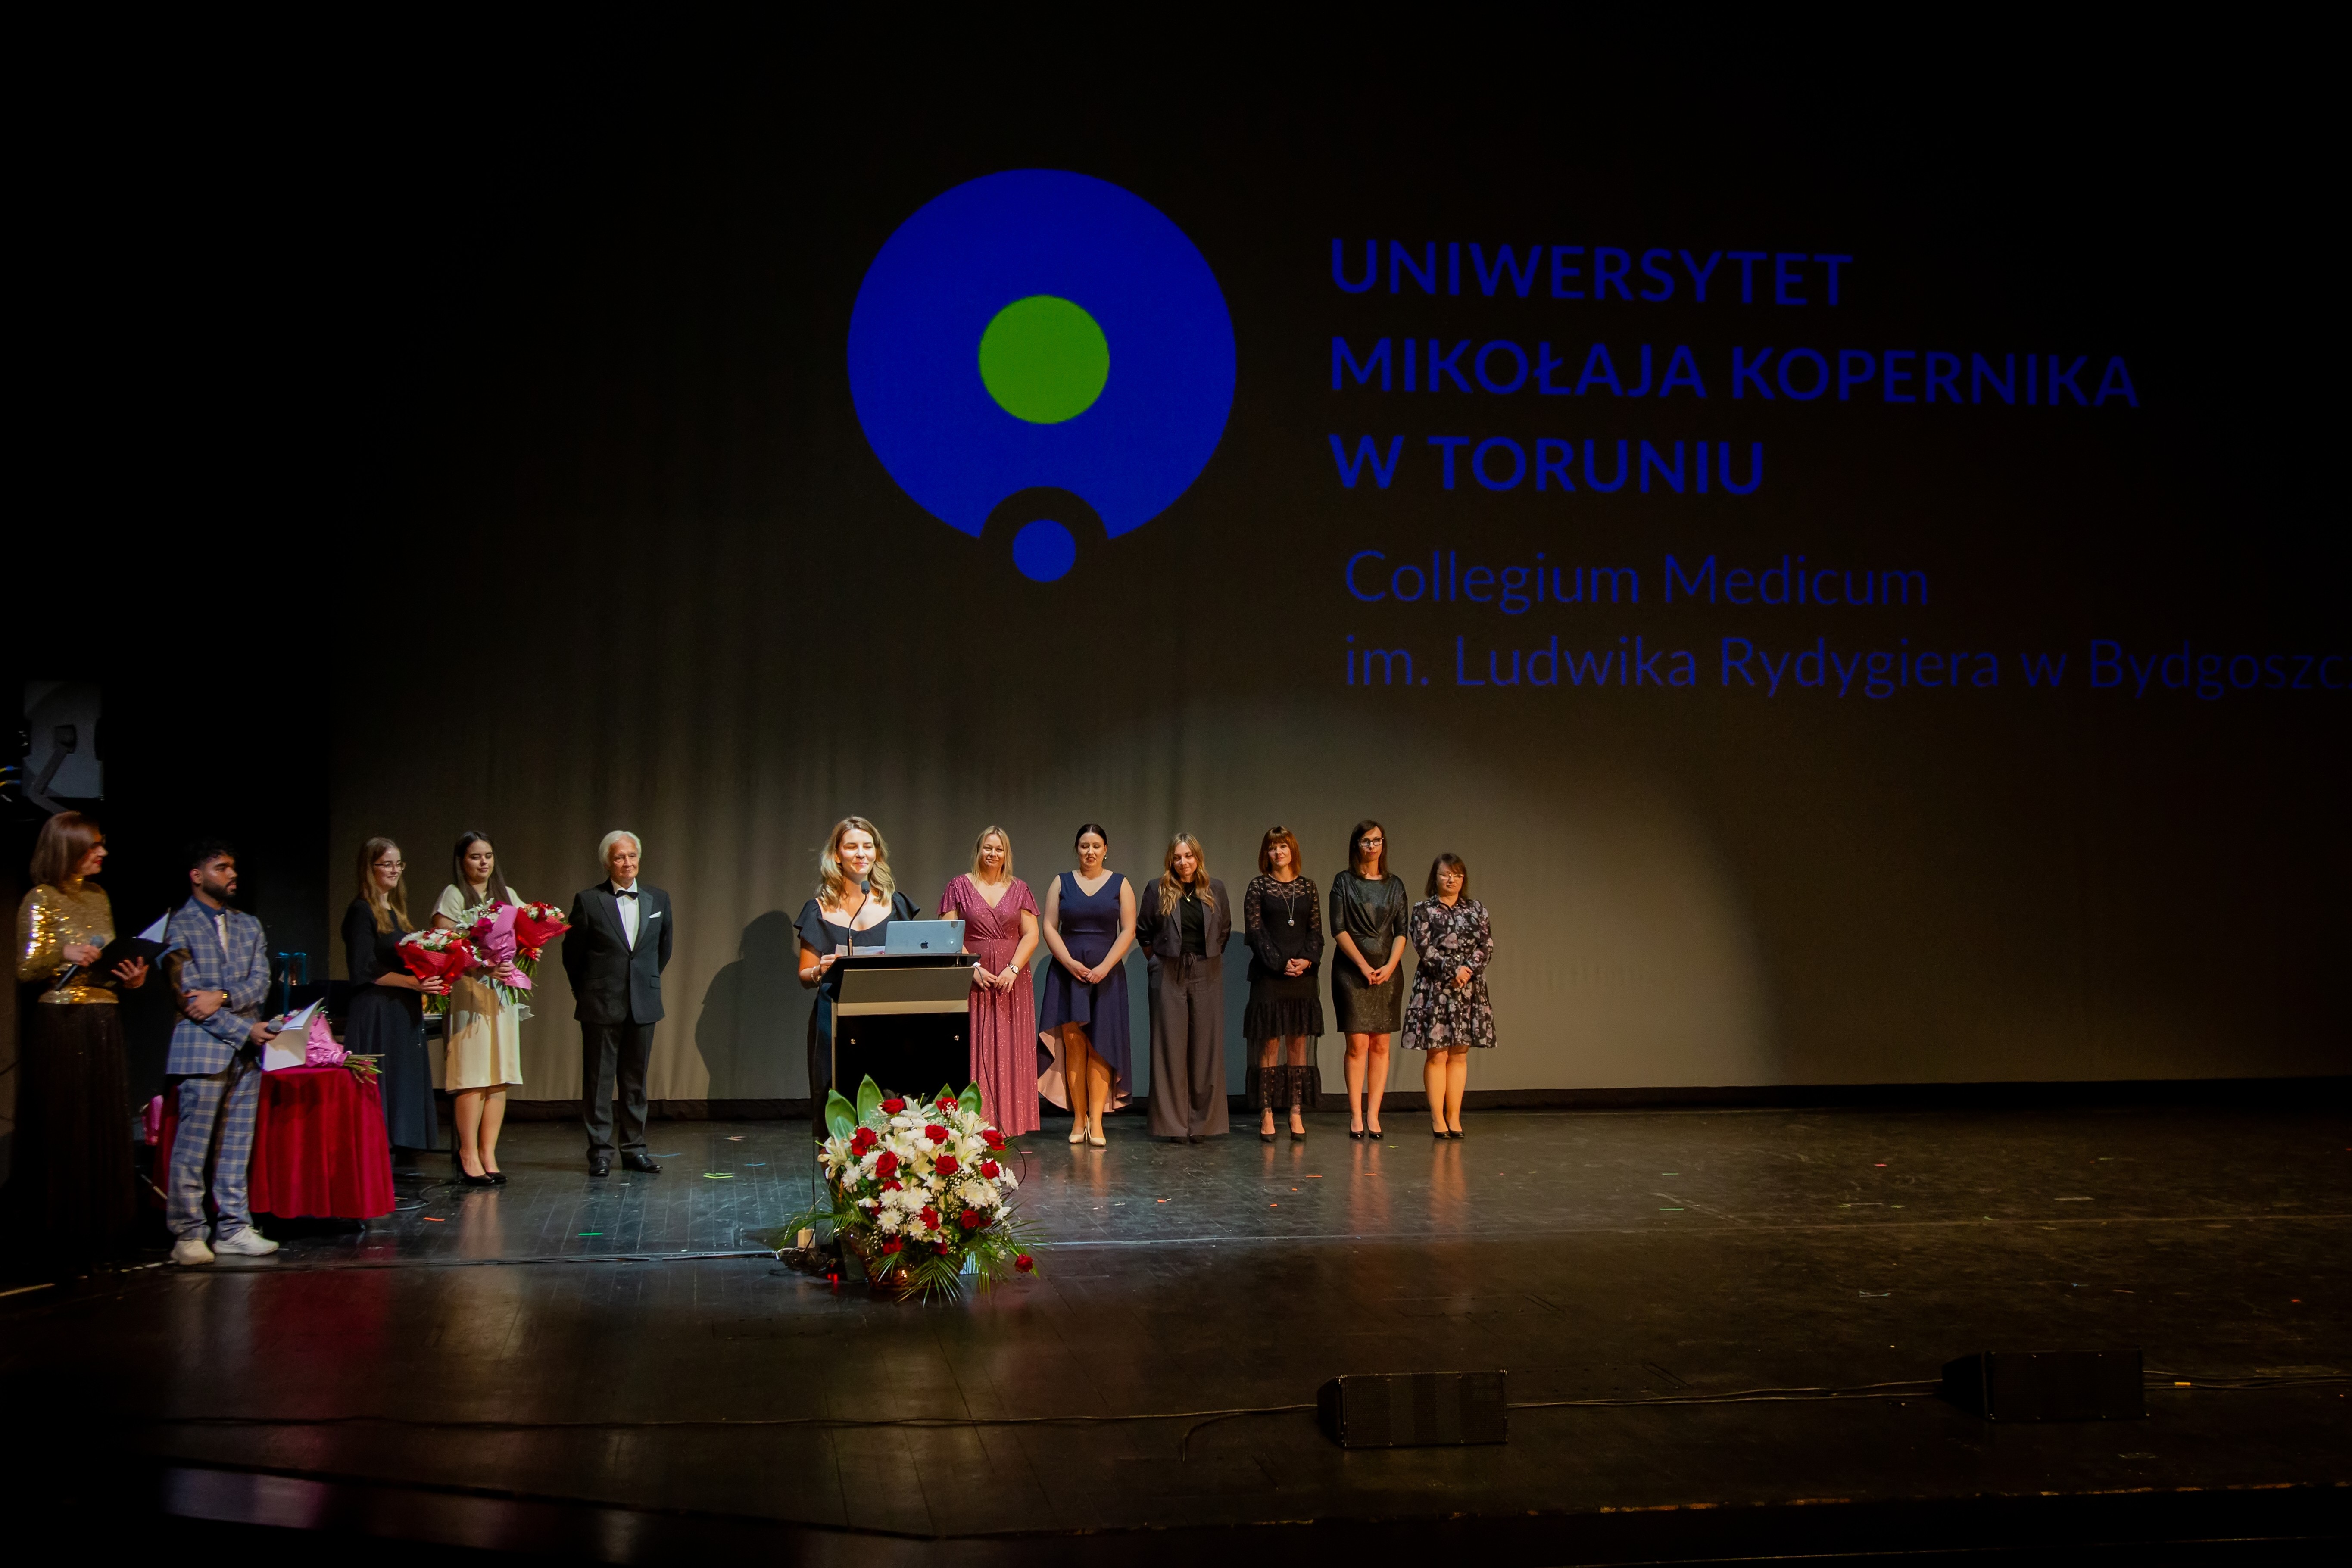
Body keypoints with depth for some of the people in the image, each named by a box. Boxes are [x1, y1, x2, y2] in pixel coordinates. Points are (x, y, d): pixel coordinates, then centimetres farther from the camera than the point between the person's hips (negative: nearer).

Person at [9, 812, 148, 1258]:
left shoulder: (99, 896, 14)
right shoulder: (40, 900, -5)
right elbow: (25, 970, -8)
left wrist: (131, 977, 2)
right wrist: (64, 955, -25)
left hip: (103, 1024, 6)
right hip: (60, 1024, -6)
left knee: (106, 1129, 6)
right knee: (62, 1131, -2)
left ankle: (97, 1229, 13)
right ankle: (59, 1233, 5)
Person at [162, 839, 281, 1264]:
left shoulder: (249, 926, 17)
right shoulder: (179, 927, -2)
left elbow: (261, 981, 5)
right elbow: (188, 997, -9)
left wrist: (223, 996, -14)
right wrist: (244, 1029, -12)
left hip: (247, 1051, 6)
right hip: (203, 1049, -5)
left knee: (237, 1147, 7)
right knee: (192, 1148, -4)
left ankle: (233, 1230, 12)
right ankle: (187, 1236, 2)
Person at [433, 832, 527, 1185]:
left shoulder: (507, 895, 16)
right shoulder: (453, 896, 0)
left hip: (503, 994, 5)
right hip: (468, 993, -5)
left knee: (500, 1076, 1)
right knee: (472, 1075, -8)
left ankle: (489, 1153, 3)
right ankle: (469, 1155, -4)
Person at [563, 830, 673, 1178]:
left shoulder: (658, 899, 6)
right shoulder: (589, 900, -4)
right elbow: (572, 953, 3)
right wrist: (587, 993, 7)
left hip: (644, 1003, 3)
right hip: (601, 1005, -3)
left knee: (636, 1079, 9)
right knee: (598, 1079, 2)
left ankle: (634, 1148, 17)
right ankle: (600, 1151, 9)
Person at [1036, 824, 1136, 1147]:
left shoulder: (1120, 885, 7)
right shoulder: (1061, 883, 9)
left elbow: (1128, 930, 0)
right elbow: (1049, 928, 3)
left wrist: (1105, 967, -11)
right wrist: (1070, 963, -11)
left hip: (1106, 973, -1)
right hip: (1068, 972, 1)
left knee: (1100, 1047, -6)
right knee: (1073, 1045, -4)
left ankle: (1096, 1121, -7)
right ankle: (1079, 1118, 0)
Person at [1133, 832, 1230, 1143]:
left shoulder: (1215, 890, 7)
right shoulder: (1157, 891, 2)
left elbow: (1225, 930, 18)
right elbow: (1142, 932, 9)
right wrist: (1158, 960, 8)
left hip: (1207, 976, 2)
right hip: (1169, 975, -2)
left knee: (1205, 1047, 1)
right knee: (1171, 1046, -1)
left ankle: (1202, 1122, 9)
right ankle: (1174, 1124, 4)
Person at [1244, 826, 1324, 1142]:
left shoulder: (1307, 888, 10)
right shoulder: (1258, 886, 2)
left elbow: (1315, 930, 8)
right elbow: (1255, 930, -4)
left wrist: (1307, 960, -9)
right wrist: (1280, 963, -13)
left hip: (1303, 975, 3)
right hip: (1269, 975, -3)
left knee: (1299, 1044, 3)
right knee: (1270, 1045, -3)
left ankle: (1297, 1113, 6)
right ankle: (1267, 1114, 0)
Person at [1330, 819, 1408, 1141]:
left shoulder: (1395, 886, 12)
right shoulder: (1344, 882, 4)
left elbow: (1402, 932, 7)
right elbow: (1338, 929, -3)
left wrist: (1391, 965, -9)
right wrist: (1364, 965, -11)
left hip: (1388, 972, 3)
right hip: (1352, 970, -3)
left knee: (1381, 1045, 1)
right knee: (1358, 1044, -7)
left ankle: (1373, 1115, 4)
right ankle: (1356, 1116, -3)